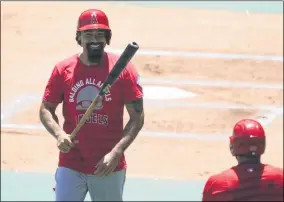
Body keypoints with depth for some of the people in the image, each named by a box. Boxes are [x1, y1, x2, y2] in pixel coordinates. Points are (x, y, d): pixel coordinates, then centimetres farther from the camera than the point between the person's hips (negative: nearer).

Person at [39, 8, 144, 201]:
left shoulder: (124, 69, -5)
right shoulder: (63, 69, 1)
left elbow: (137, 117, -6)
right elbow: (46, 109, 8)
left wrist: (116, 153, -17)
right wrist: (59, 133, -13)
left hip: (109, 167, -1)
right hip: (70, 166, 1)